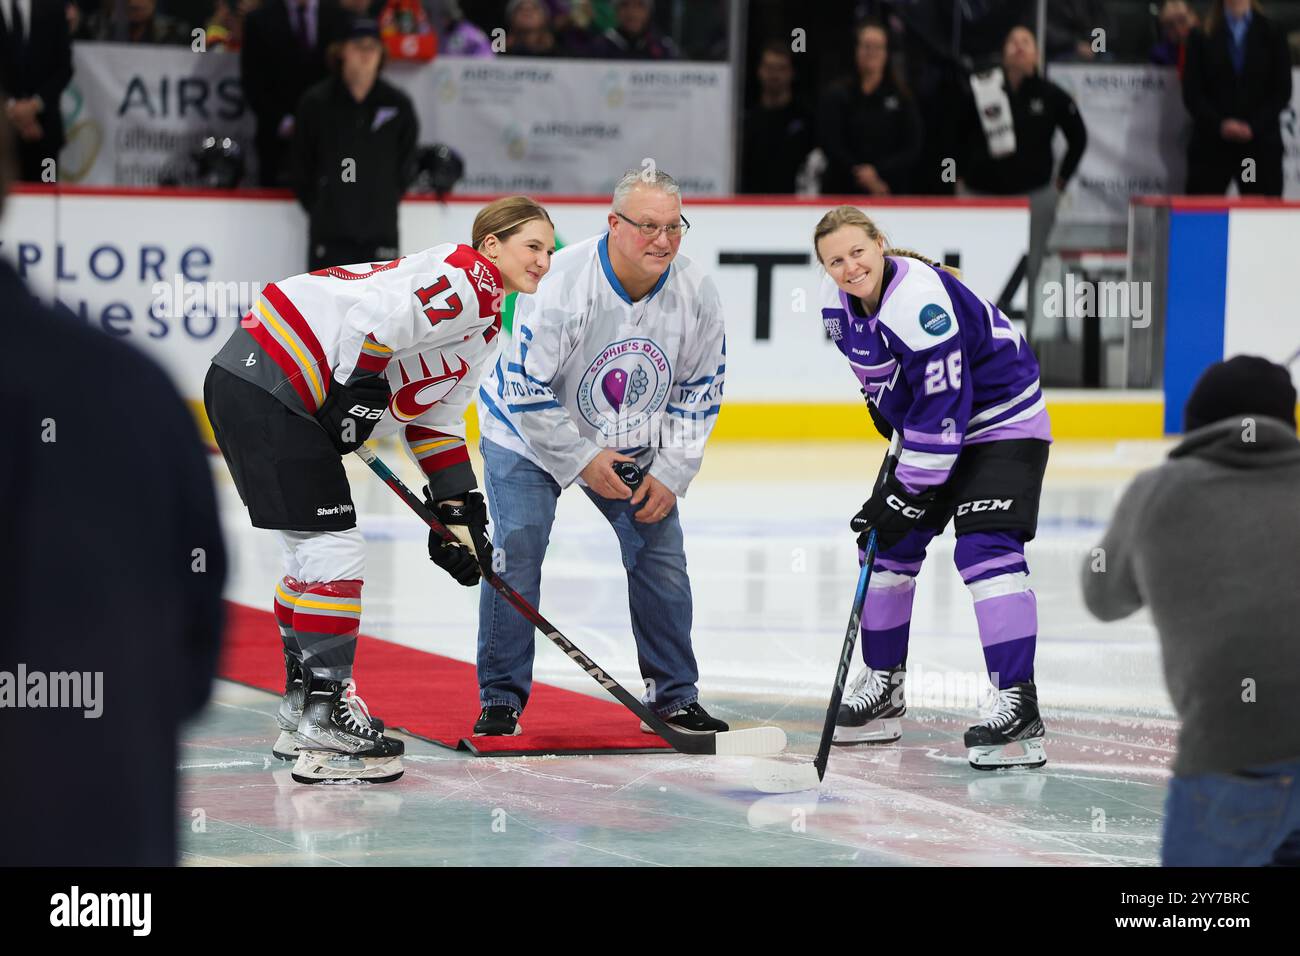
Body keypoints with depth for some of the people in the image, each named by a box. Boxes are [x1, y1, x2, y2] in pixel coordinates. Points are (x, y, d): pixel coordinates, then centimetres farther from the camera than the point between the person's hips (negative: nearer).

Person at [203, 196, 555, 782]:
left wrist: (458, 509, 17)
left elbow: (436, 421, 23)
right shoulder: (463, 279, -11)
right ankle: (323, 732, -9)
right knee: (334, 552, -10)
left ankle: (303, 715, 31)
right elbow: (375, 317, -24)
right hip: (267, 386, -11)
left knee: (313, 554, 19)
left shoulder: (485, 327, 21)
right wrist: (353, 394, -18)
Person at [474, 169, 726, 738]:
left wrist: (670, 473, -9)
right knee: (516, 554, -14)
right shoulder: (560, 283, -31)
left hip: (631, 443, 4)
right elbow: (524, 387, -24)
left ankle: (673, 697, 11)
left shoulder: (696, 293, -16)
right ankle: (501, 700, -2)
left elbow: (700, 390, -3)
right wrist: (582, 459, -22)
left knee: (660, 555, -2)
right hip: (530, 435, -4)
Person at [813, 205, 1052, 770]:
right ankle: (884, 690, 24)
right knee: (886, 548, 9)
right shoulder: (838, 301, -6)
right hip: (921, 423, 9)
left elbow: (943, 408, -30)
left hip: (999, 422, -9)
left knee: (985, 549, -22)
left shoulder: (918, 298, -31)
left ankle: (1020, 707, -25)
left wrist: (909, 496, -28)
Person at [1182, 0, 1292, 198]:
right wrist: (1219, 124, -12)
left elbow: (1282, 91, 4)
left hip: (1260, 143, 0)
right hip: (1211, 142, 0)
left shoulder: (1271, 33, 8)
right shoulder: (1202, 37, 8)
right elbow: (1191, 92, 3)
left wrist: (1253, 126, -9)